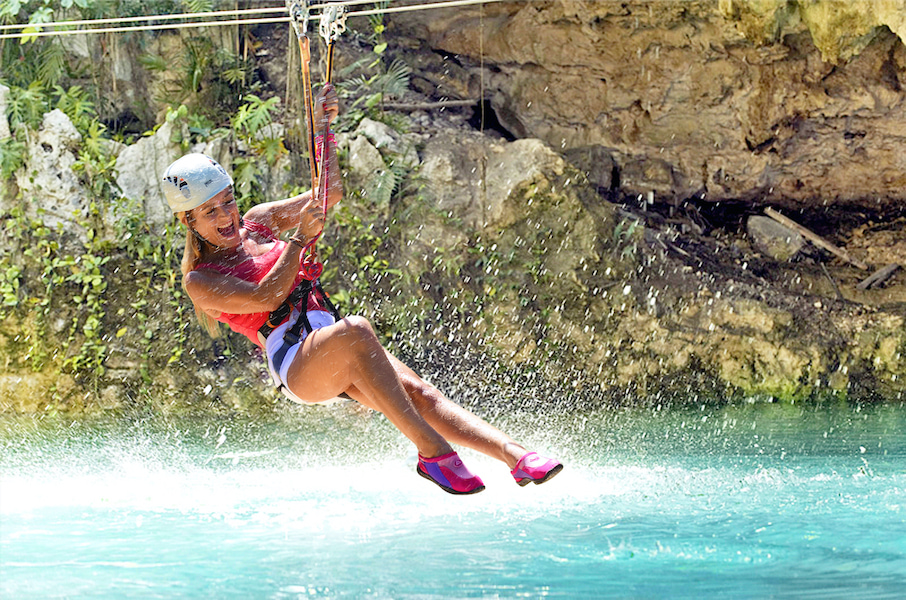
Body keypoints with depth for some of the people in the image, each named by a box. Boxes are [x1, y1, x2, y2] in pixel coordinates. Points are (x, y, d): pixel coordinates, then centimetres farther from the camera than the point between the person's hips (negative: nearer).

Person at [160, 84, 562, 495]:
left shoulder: (258, 222, 19)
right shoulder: (199, 281, 2)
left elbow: (328, 194, 19)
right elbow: (267, 297, -13)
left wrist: (323, 130, 9)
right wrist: (301, 237, -12)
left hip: (339, 359, 6)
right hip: (294, 363, -6)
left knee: (419, 393, -19)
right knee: (354, 330, -37)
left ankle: (517, 458, -35)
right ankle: (432, 452, -39)